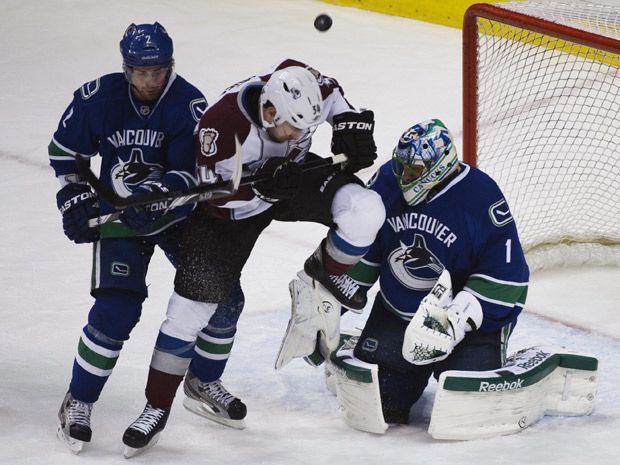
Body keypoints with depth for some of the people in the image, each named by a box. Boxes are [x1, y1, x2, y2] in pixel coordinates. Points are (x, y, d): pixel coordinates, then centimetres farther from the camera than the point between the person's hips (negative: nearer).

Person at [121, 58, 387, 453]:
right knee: (194, 301, -8)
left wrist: (350, 125, -12)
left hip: (294, 172, 4)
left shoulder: (303, 85, -25)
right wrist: (264, 189, -38)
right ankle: (157, 406, 3)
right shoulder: (222, 124, -37)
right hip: (231, 198, -3)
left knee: (365, 209, -22)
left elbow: (334, 96, 1)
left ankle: (326, 271, 10)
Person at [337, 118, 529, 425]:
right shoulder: (387, 181, -8)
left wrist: (458, 318, -27)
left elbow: (506, 275, -20)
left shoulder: (481, 197, -22)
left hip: (471, 312, -4)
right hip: (398, 306, 4)